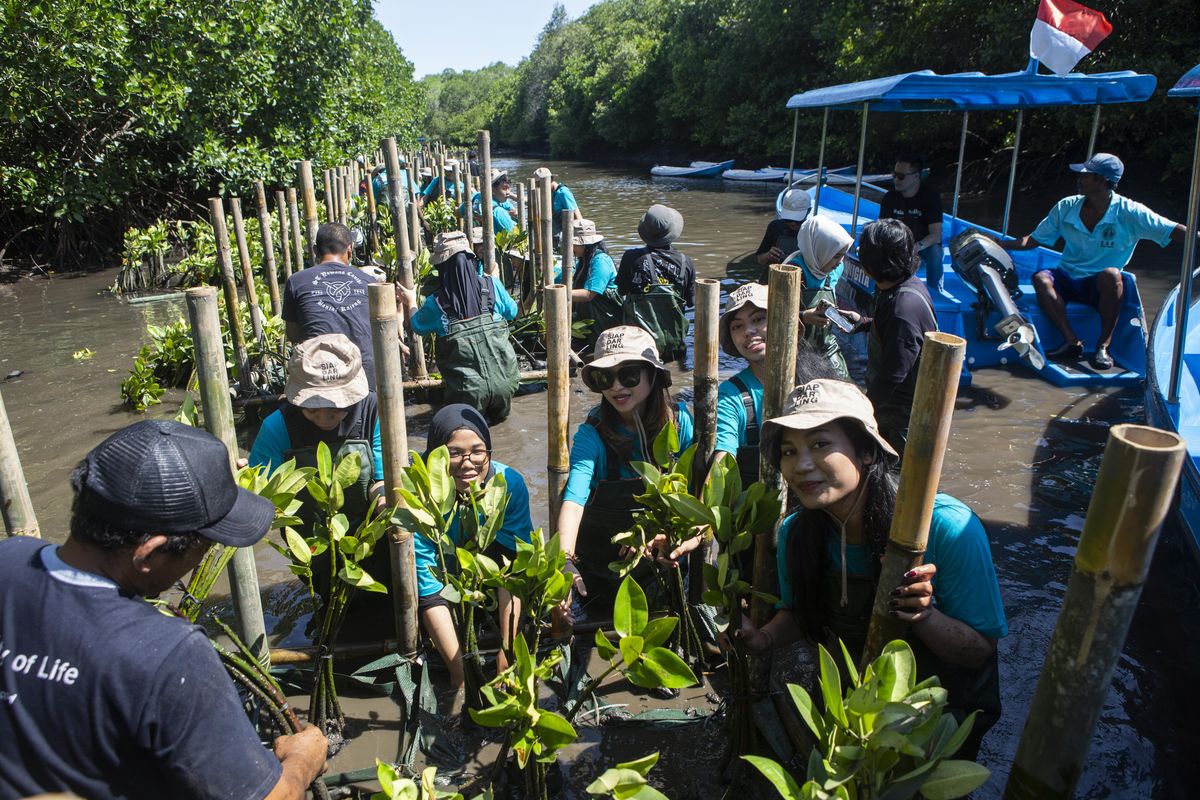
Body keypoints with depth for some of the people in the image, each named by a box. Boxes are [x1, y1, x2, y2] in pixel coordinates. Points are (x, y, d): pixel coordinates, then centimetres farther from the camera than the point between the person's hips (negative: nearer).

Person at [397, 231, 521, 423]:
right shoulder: (492, 285, -6)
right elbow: (512, 312, 13)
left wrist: (410, 303, 31)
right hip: (503, 382, 3)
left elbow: (418, 327, 12)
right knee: (499, 415, 27)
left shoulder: (436, 303, -9)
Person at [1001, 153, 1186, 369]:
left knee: (1111, 274, -37)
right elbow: (1032, 240, 8)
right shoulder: (1066, 208, 1)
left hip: (1102, 287, -3)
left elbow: (1177, 232, -13)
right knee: (1041, 278, -29)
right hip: (1067, 280, 3)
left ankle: (1103, 345, -25)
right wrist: (999, 244, -5)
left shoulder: (1128, 212, -9)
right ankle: (1072, 342, -28)